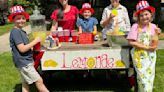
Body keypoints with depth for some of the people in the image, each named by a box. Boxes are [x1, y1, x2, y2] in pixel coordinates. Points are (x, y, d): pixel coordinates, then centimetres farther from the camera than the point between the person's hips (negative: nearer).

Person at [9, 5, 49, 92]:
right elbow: (22, 49, -22)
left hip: (25, 62, 10)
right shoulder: (15, 32, -17)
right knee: (39, 80, -6)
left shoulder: (22, 31, 12)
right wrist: (35, 41, -16)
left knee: (25, 83, 14)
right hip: (23, 62, -10)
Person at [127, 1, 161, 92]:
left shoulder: (153, 26, -1)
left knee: (150, 75, 11)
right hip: (139, 55, -4)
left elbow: (154, 45, -1)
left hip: (150, 55, 4)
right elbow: (131, 42, -16)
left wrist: (156, 34, -18)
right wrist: (146, 47, -16)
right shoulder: (135, 26, -10)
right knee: (142, 76, -4)